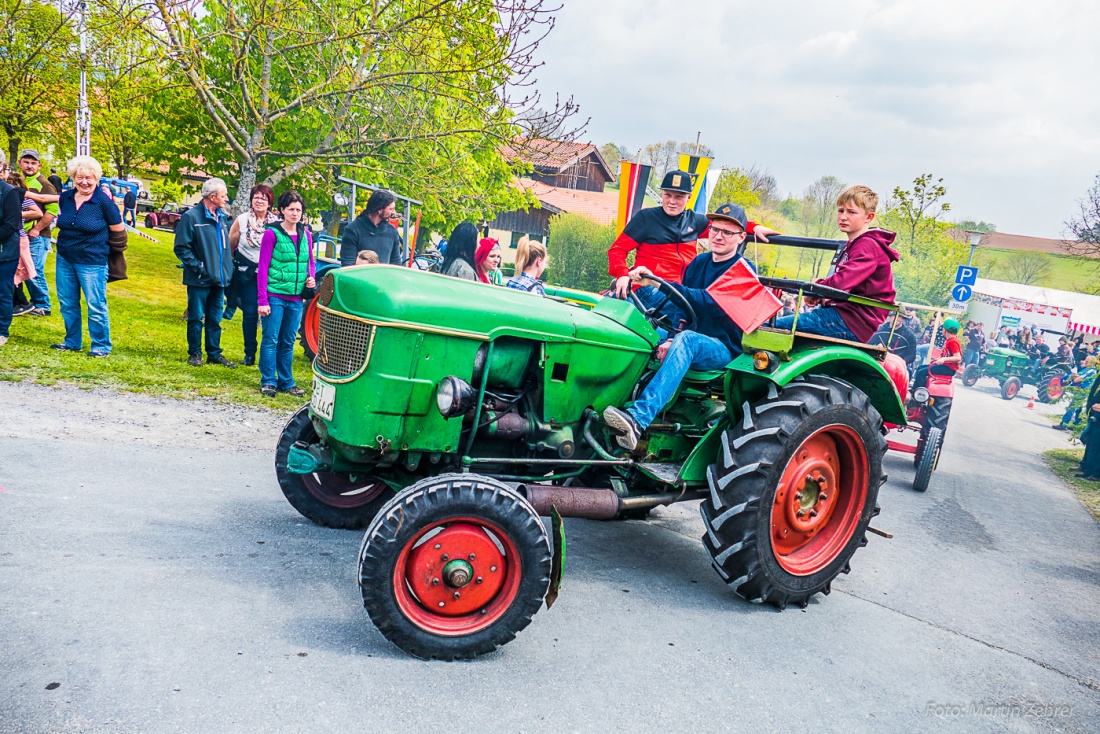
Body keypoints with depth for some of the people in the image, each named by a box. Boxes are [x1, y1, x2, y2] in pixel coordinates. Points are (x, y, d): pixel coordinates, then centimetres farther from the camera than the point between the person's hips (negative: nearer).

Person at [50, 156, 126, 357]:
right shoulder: (65, 198, 2)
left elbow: (118, 232, -5)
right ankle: (72, 342, 27)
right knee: (67, 304, 13)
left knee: (96, 306, -1)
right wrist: (68, 242, 17)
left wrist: (99, 245, 4)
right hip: (64, 259, 6)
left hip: (92, 262, -6)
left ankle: (101, 345, 11)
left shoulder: (104, 202, -13)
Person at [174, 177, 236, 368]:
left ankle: (214, 353, 21)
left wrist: (228, 268, 10)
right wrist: (197, 266, -15)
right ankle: (195, 353, 16)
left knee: (215, 319, 13)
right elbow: (181, 248, -11)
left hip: (219, 278, 6)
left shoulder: (222, 218, 10)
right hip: (200, 279, -6)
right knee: (196, 318, 5)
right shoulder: (191, 216, -10)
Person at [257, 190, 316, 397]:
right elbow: (263, 268, -8)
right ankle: (268, 382, 10)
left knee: (288, 342, 12)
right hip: (275, 296, -5)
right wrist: (262, 300, -12)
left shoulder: (305, 234, 8)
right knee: (270, 339, 0)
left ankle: (286, 382, 20)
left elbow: (311, 262, 19)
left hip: (295, 298, 5)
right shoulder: (272, 233, -7)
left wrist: (312, 277, -3)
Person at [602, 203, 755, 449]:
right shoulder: (699, 262, 11)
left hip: (723, 349, -6)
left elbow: (710, 302, -25)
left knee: (686, 340, -39)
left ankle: (638, 419, -55)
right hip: (690, 345, 6)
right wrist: (668, 340, -14)